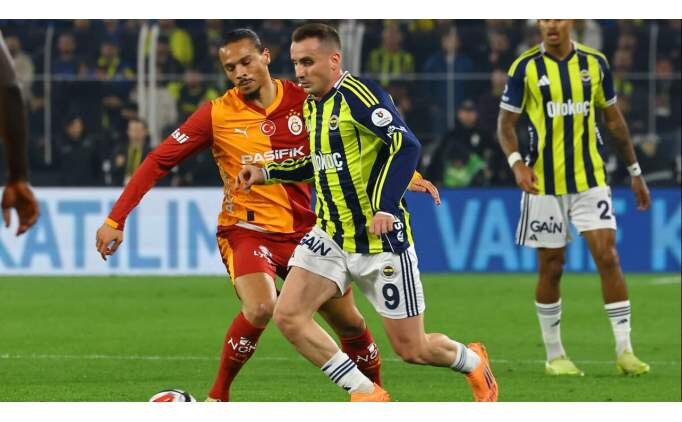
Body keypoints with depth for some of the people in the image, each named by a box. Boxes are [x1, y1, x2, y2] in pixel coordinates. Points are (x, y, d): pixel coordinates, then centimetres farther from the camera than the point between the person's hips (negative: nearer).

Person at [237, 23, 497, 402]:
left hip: (380, 237, -8)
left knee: (412, 349, 0)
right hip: (331, 236, 8)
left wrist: (385, 208, -35)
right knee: (288, 316, -12)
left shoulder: (357, 94, -17)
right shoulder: (312, 104, 10)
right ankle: (367, 394, -1)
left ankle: (474, 363, 34)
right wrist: (267, 173, 16)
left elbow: (406, 145, -26)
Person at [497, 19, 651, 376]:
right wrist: (516, 162, -20)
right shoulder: (525, 68, -5)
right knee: (551, 267, 3)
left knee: (607, 256, -9)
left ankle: (624, 351, -6)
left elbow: (614, 120, 13)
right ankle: (554, 355, 16)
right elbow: (506, 123, -2)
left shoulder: (594, 63, 3)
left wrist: (635, 171, 14)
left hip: (590, 179, 2)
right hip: (545, 183, -2)